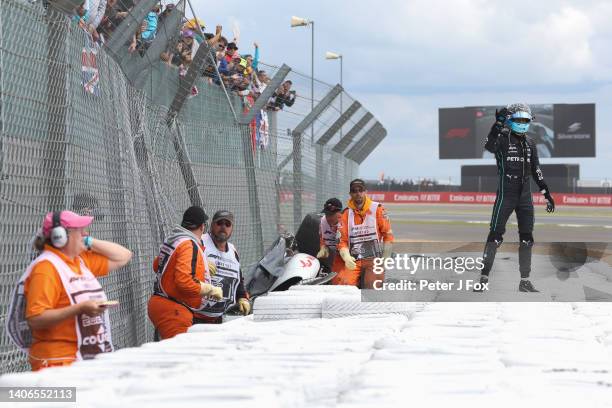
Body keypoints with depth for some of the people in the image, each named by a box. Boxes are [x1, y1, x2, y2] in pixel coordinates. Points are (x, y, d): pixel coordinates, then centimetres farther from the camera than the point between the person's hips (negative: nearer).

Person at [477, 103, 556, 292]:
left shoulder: (529, 143, 12)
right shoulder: (502, 139, -5)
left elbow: (536, 170, 18)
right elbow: (489, 146, -29)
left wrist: (546, 194, 16)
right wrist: (498, 124, -36)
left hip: (525, 195, 6)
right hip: (505, 194, -6)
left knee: (527, 238, 5)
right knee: (495, 236, -7)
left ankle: (525, 281, 12)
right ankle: (483, 278, -1)